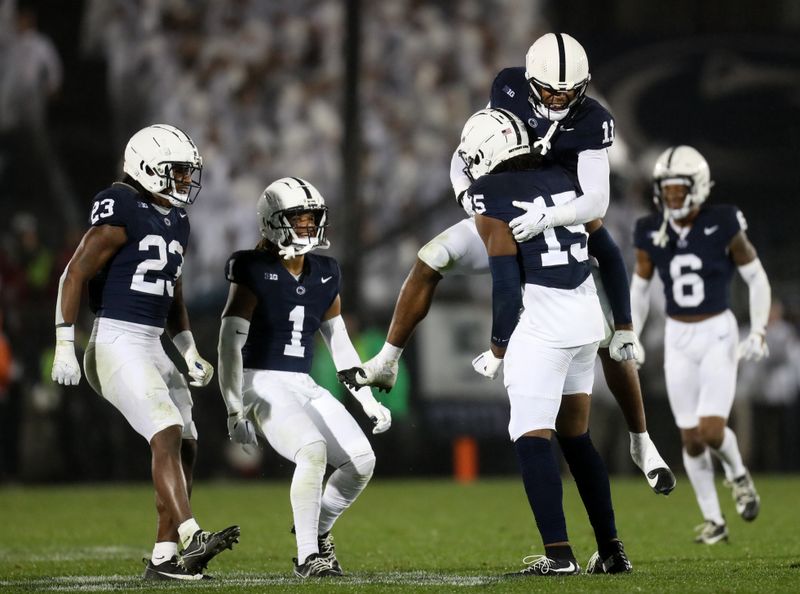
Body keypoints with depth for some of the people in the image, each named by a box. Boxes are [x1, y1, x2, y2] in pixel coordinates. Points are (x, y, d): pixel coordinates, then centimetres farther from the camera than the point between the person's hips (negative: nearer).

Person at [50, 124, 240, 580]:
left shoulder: (177, 222, 15)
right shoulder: (122, 213, -12)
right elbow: (75, 275, -12)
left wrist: (191, 354, 17)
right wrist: (65, 346, -15)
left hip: (154, 346, 9)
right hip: (117, 342, -9)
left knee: (186, 446, 5)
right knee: (167, 434, -21)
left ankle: (164, 558, 8)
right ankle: (193, 538, -31)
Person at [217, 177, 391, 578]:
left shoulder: (324, 275, 10)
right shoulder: (255, 273, -8)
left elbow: (340, 345, 17)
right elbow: (230, 345, -11)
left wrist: (369, 401, 12)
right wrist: (235, 410, -17)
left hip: (306, 387, 7)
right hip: (264, 384, -7)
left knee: (361, 460, -9)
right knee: (313, 451, -30)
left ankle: (318, 530, 16)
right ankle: (307, 556, -19)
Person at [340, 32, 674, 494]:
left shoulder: (592, 124, -24)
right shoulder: (510, 92, -13)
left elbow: (597, 202, -35)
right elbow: (466, 153, -4)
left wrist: (547, 217, -51)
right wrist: (467, 192, -24)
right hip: (509, 222, 3)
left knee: (613, 345, -4)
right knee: (431, 259, -19)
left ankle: (642, 444, 16)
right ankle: (385, 365, -6)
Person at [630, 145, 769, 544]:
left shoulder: (724, 226, -11)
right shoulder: (652, 234, -2)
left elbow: (757, 279, -3)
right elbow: (639, 290, 11)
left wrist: (758, 332, -11)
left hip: (718, 336, -3)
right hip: (678, 340, 3)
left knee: (712, 431, -15)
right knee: (691, 438, 3)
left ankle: (738, 474, 18)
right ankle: (713, 521, 17)